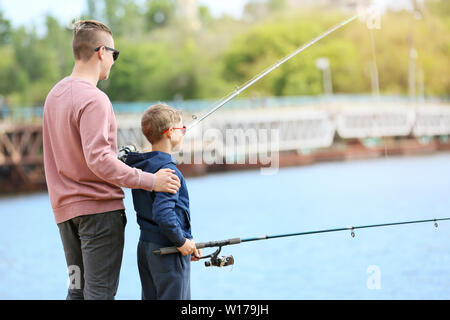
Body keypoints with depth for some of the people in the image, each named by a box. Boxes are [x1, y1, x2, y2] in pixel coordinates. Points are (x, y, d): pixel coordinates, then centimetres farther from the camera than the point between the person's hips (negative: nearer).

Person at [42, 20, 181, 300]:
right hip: (99, 207, -9)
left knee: (77, 288, 13)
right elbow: (98, 159, -26)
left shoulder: (55, 94, 11)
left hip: (65, 208, 9)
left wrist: (122, 158, 18)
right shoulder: (94, 100, -18)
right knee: (100, 291, -5)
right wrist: (149, 180, -22)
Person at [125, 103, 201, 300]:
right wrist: (181, 241, -14)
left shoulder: (141, 165, 10)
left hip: (145, 247, 9)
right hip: (168, 251, -9)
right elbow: (162, 214, -28)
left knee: (151, 297, 14)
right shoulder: (168, 170, -18)